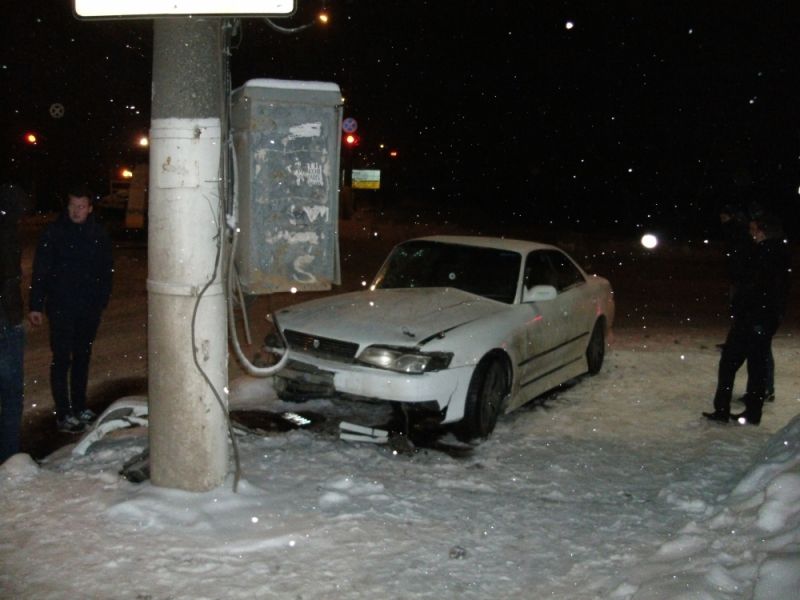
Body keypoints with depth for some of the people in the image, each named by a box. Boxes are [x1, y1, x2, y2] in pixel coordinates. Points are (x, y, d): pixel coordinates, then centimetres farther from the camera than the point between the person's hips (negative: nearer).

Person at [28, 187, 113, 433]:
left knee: (82, 357, 14)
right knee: (61, 360, -1)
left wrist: (102, 300, 2)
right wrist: (36, 306, -10)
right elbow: (40, 271, -7)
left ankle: (79, 408, 27)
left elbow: (106, 270, 9)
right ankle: (63, 415, 5)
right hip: (61, 308, -4)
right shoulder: (54, 232, -7)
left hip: (89, 308, 4)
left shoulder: (98, 234, 2)